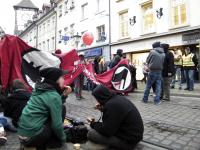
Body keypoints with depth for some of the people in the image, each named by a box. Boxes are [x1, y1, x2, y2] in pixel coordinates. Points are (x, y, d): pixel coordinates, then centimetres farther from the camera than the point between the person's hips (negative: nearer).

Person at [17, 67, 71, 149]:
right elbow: (56, 124, -15)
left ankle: (42, 143, 15)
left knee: (58, 109, 14)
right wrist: (63, 138, 2)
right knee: (62, 109, -3)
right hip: (31, 136, -8)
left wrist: (64, 95, 6)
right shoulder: (53, 96, -16)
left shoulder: (40, 89, 9)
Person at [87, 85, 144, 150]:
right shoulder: (118, 98, 2)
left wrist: (93, 124, -4)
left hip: (128, 140, -10)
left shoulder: (112, 105, -25)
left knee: (91, 133, -14)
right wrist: (103, 109, 9)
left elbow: (106, 131, -21)